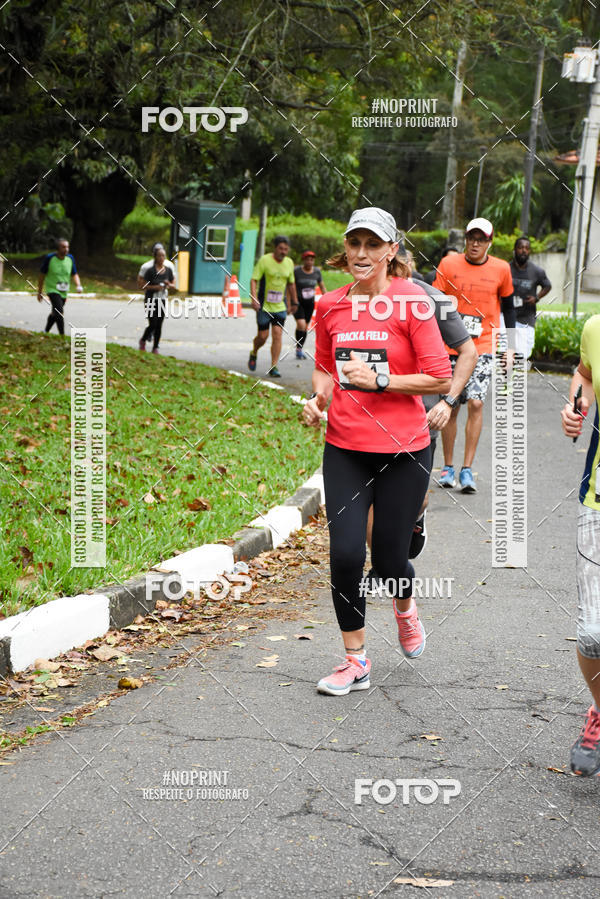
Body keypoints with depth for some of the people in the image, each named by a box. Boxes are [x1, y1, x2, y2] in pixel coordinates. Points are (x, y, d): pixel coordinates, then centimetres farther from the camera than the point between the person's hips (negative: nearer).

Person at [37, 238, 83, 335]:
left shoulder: (70, 258, -2)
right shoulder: (49, 258, -13)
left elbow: (74, 274, 7)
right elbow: (42, 275, -4)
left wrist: (78, 286, -13)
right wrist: (40, 292, 0)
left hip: (64, 292, 5)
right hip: (52, 290, -5)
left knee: (55, 314, 19)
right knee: (60, 312, -22)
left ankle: (46, 332, 42)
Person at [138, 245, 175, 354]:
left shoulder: (168, 270, 3)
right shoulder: (150, 270, -10)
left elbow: (173, 284, 11)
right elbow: (143, 285, -9)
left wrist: (168, 285, -11)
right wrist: (154, 287, -21)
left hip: (162, 300, 4)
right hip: (151, 299, -4)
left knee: (159, 325, 4)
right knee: (153, 324, -7)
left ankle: (155, 347, 13)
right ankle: (143, 340, 20)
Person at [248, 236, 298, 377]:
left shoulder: (289, 263, 5)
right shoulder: (264, 260, -9)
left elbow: (291, 284, 18)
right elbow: (254, 280, -11)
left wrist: (294, 302, 22)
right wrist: (254, 298, -23)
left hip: (280, 306, 3)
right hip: (264, 306, -3)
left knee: (277, 334, -7)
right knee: (262, 336, 0)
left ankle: (274, 367, -3)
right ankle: (253, 353, 33)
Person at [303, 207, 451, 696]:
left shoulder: (412, 302, -9)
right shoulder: (330, 305, 4)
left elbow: (440, 379, -10)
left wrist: (379, 379, -18)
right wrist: (319, 397, -1)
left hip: (402, 451, -3)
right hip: (344, 448, 3)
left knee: (389, 558, 3)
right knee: (345, 553, -6)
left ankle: (405, 607, 42)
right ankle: (356, 661, 13)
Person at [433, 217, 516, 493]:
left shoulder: (501, 269, 3)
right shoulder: (449, 264, 0)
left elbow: (508, 308, 14)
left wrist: (509, 347, 10)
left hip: (484, 348, 0)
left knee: (476, 403, -13)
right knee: (451, 406, 4)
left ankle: (467, 470, -7)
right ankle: (448, 467, 18)